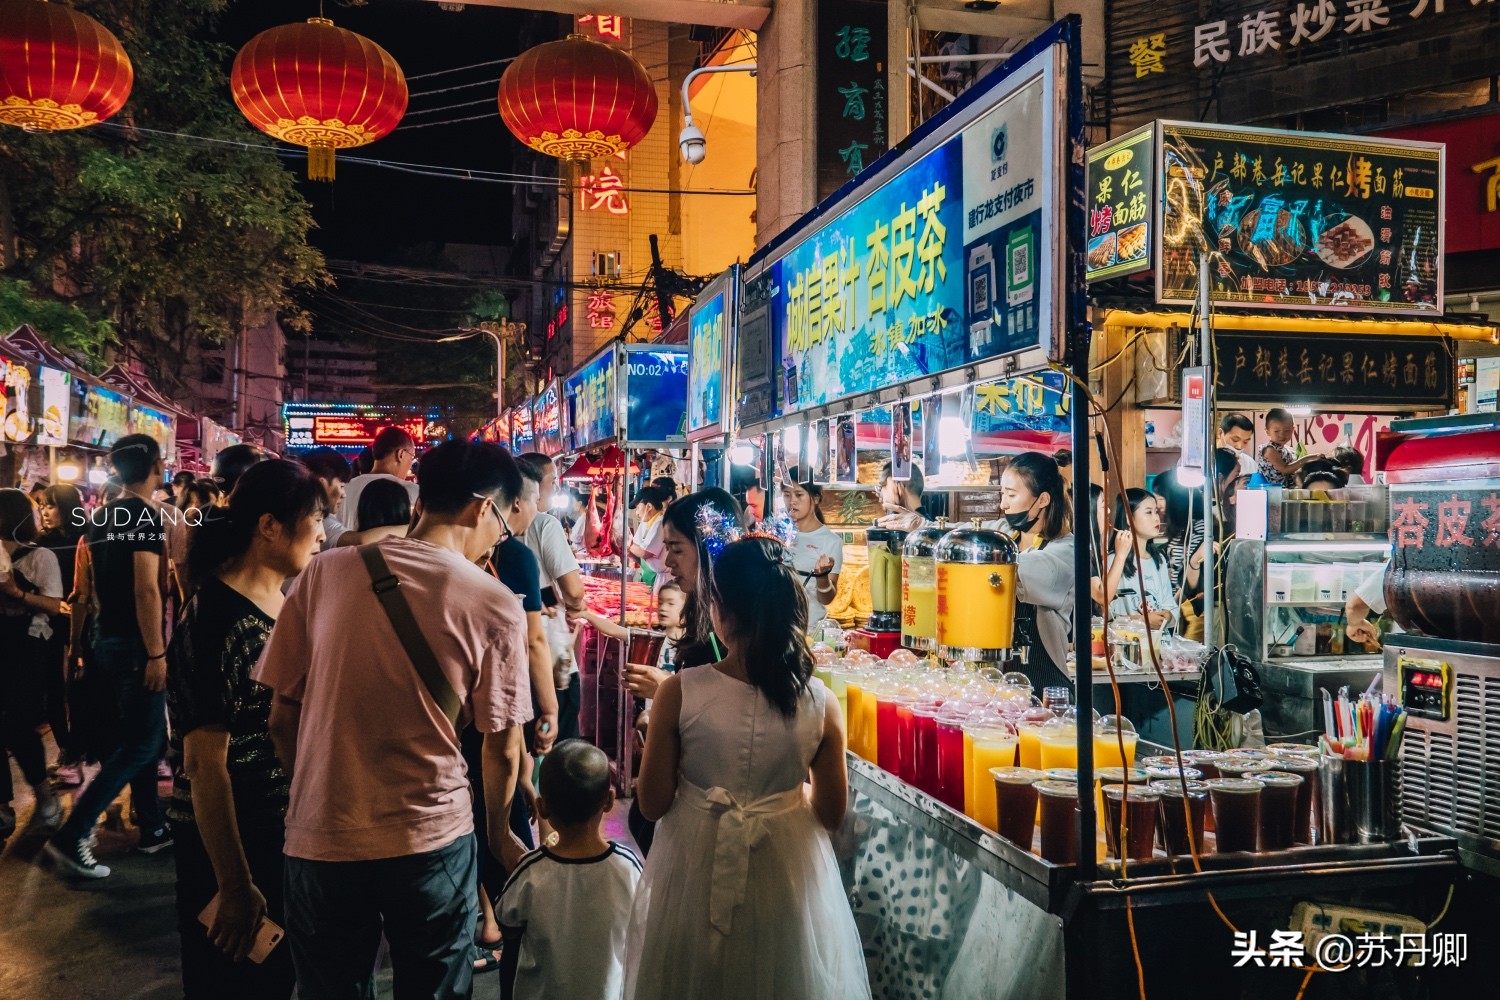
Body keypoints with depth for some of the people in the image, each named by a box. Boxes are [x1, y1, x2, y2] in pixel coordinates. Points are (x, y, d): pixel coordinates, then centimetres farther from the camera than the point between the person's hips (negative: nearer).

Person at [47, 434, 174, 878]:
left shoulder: (101, 516, 10)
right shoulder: (146, 515, -17)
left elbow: (100, 583, 17)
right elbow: (146, 589, -23)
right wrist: (156, 652, -21)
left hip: (108, 638, 9)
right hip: (135, 643, -9)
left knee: (145, 736, 17)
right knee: (141, 745, -4)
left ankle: (153, 829, 24)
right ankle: (71, 836, -6)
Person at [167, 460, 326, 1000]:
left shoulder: (290, 605, 4)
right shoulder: (215, 621, -21)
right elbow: (204, 763, -22)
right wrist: (236, 888, -20)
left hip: (287, 834, 8)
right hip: (228, 846, -7)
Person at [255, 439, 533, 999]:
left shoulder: (322, 573, -4)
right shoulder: (496, 606, -10)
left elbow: (281, 717, 2)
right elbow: (502, 750, -3)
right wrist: (500, 834, 15)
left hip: (320, 841, 2)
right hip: (432, 840, -2)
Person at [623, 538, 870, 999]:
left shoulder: (679, 693, -21)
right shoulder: (820, 703, -17)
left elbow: (653, 803, -11)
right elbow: (832, 813, -5)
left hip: (696, 876, -1)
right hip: (787, 875, 1)